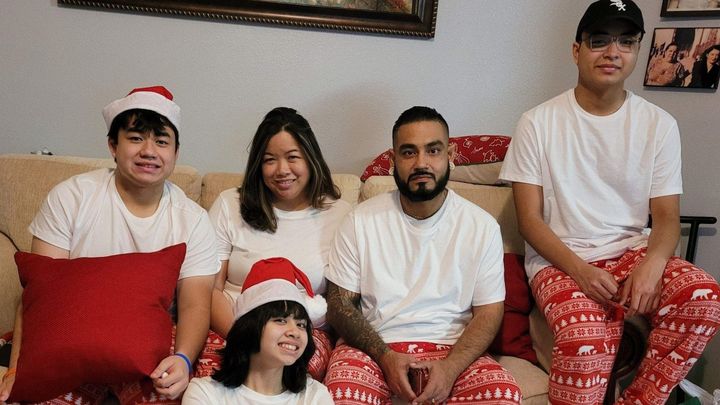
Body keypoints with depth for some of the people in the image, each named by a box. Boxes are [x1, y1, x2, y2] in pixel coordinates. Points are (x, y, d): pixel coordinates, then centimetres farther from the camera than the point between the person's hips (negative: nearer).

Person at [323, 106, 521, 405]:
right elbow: (340, 304, 0)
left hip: (451, 349, 2)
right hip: (373, 346, -1)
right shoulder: (361, 221, 0)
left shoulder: (482, 226, 2)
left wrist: (450, 368, -17)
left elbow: (489, 312, 1)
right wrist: (386, 356, -16)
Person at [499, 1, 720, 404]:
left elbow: (667, 215, 3)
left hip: (631, 251, 4)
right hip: (560, 259, -3)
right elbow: (529, 219, -5)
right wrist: (579, 269, -20)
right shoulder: (538, 123, -3)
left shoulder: (659, 124, 5)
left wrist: (652, 264, -19)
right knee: (585, 336, -33)